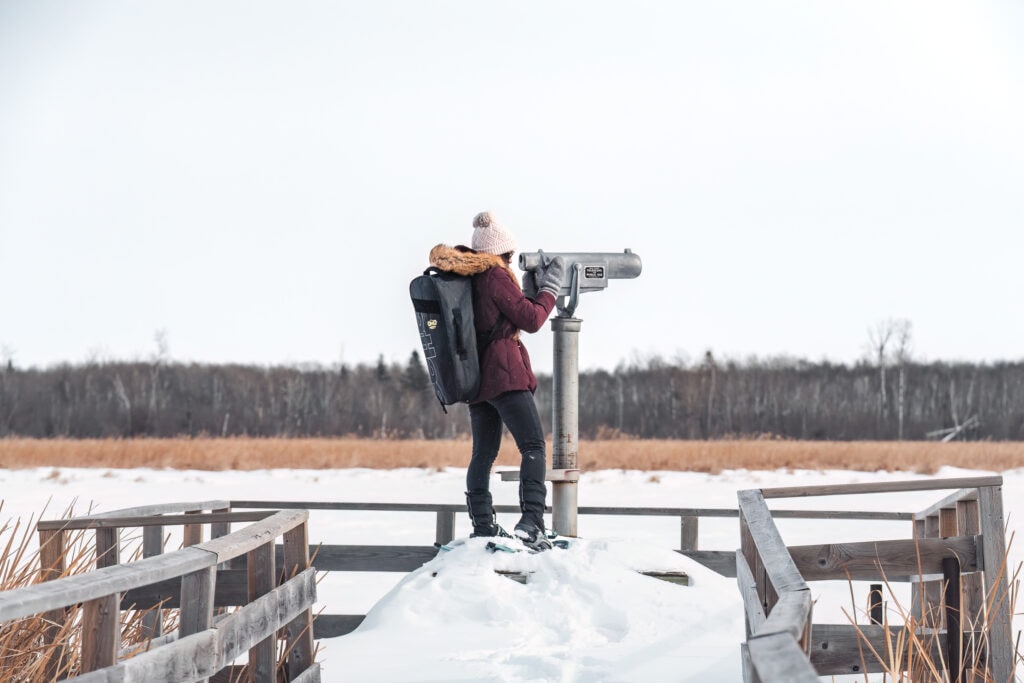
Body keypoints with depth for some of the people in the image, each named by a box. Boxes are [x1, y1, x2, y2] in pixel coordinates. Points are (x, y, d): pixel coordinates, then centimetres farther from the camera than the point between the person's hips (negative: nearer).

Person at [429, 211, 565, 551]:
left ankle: (482, 525, 14)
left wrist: (530, 286, 19)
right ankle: (531, 522, -25)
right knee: (534, 446, -12)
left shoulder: (461, 278, 15)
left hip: (475, 378, 9)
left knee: (483, 453, 14)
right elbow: (531, 319, -7)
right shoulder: (496, 276, -8)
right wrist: (550, 287, 5)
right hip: (505, 374, -8)